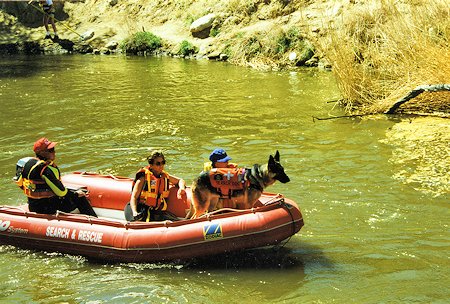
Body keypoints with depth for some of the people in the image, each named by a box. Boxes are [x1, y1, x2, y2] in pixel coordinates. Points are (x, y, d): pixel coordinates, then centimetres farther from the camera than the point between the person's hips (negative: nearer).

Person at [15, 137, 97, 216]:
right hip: (45, 209, -9)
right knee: (80, 198, -1)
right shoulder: (46, 170, -25)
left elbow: (19, 182, 15)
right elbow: (61, 192, -21)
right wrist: (76, 194, -4)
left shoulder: (28, 162, 3)